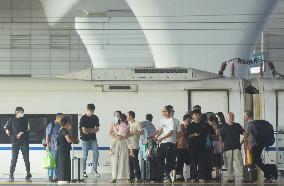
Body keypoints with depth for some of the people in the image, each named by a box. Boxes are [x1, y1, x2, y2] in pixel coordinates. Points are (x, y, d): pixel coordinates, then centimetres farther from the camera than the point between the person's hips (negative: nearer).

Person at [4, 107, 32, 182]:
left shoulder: (25, 120, 5)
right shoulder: (12, 120, 4)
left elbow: (28, 130, 2)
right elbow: (5, 127, 19)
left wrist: (22, 133, -12)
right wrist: (7, 130, 2)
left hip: (24, 141, 1)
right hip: (15, 142, -1)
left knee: (26, 158, 0)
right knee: (14, 158, -4)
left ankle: (28, 174, 6)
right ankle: (11, 175, -2)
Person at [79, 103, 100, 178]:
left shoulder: (95, 118, 6)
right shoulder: (83, 118, -9)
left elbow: (97, 129, 7)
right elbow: (84, 130, -15)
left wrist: (88, 130, -8)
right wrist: (93, 130, -3)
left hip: (93, 139, 4)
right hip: (85, 139, -4)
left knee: (96, 154, -2)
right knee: (85, 156, -1)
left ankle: (94, 170, 7)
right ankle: (83, 171, 8)